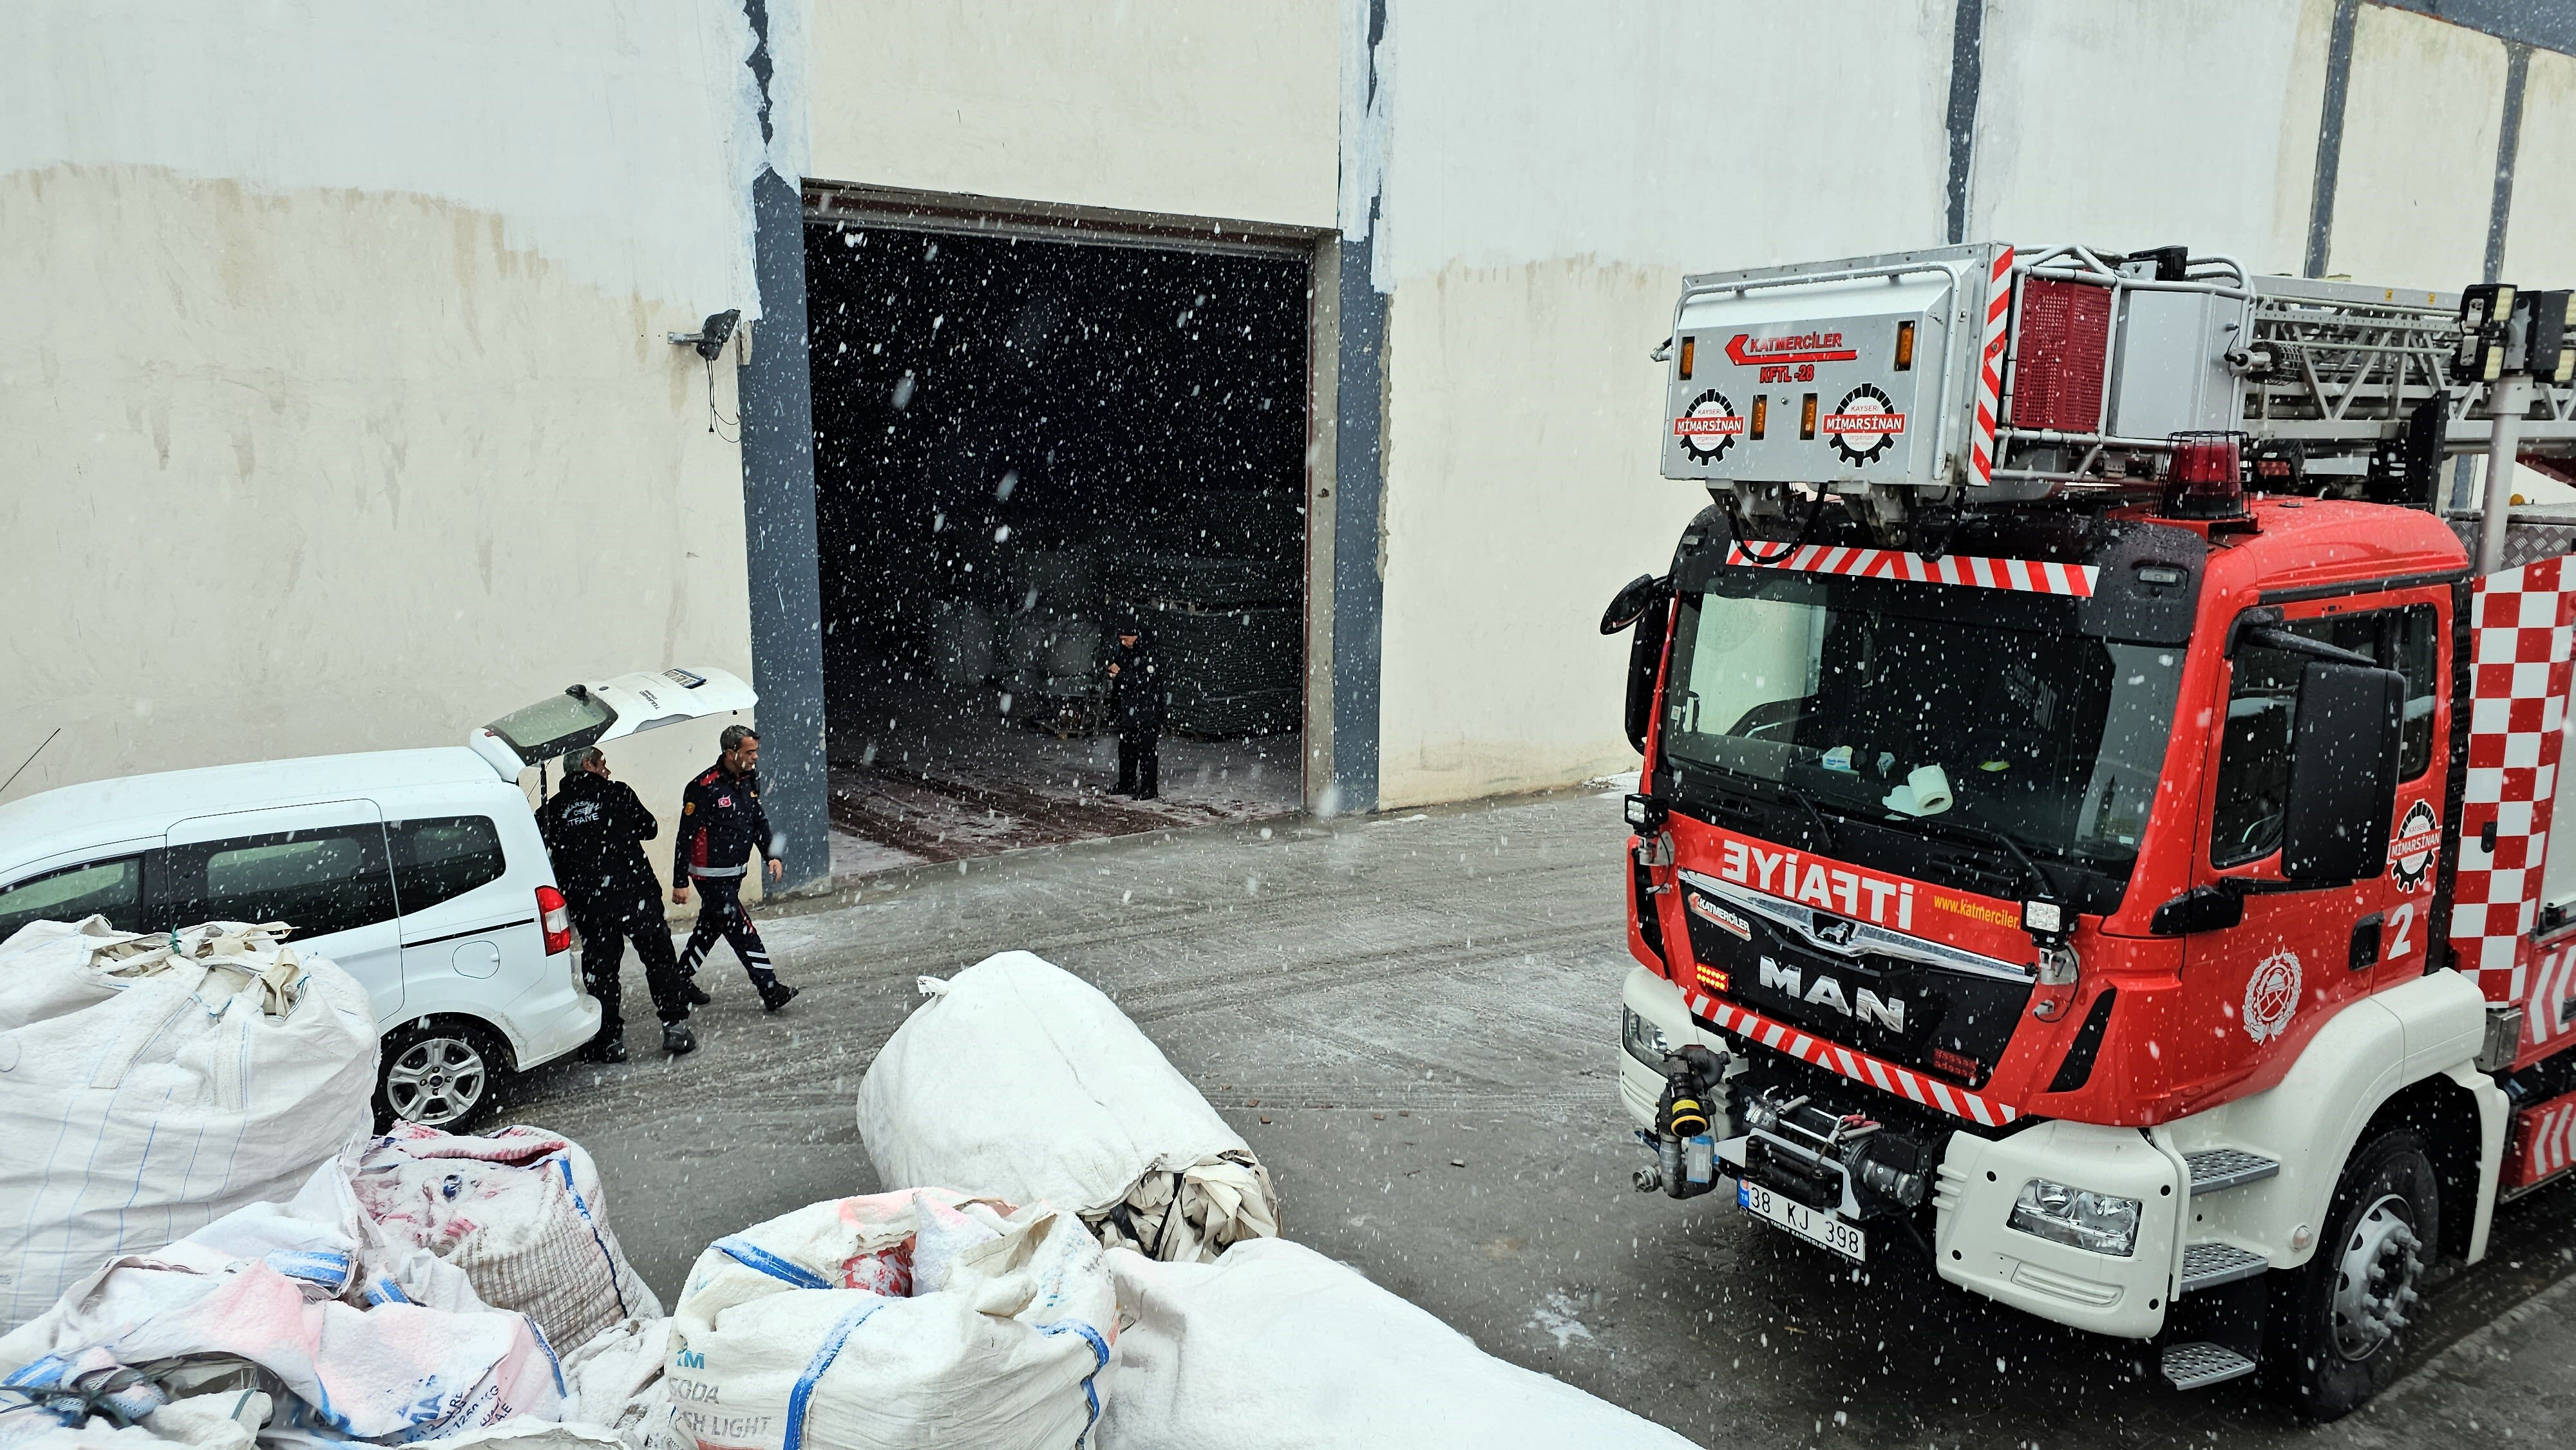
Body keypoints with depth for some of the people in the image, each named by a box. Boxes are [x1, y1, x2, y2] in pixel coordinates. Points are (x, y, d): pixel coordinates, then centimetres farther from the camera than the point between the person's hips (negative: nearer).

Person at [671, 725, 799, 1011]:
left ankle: (682, 979, 34)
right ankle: (770, 991, -9)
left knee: (711, 926, 19)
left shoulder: (750, 782, 4)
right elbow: (686, 836, -16)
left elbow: (759, 821, 16)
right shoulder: (704, 788, -21)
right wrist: (680, 882, -14)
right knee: (743, 933, -10)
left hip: (734, 873, 8)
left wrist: (771, 855, 2)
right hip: (711, 875, -8)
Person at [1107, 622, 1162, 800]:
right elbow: (1117, 685, 23)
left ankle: (1149, 788, -1)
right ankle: (1126, 784, 24)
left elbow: (1146, 681, -23)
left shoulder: (1149, 655, -12)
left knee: (1146, 751, -6)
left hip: (1147, 714, -8)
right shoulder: (1124, 654, 13)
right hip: (1128, 711, 8)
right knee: (1126, 750, 14)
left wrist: (1120, 674, -21)